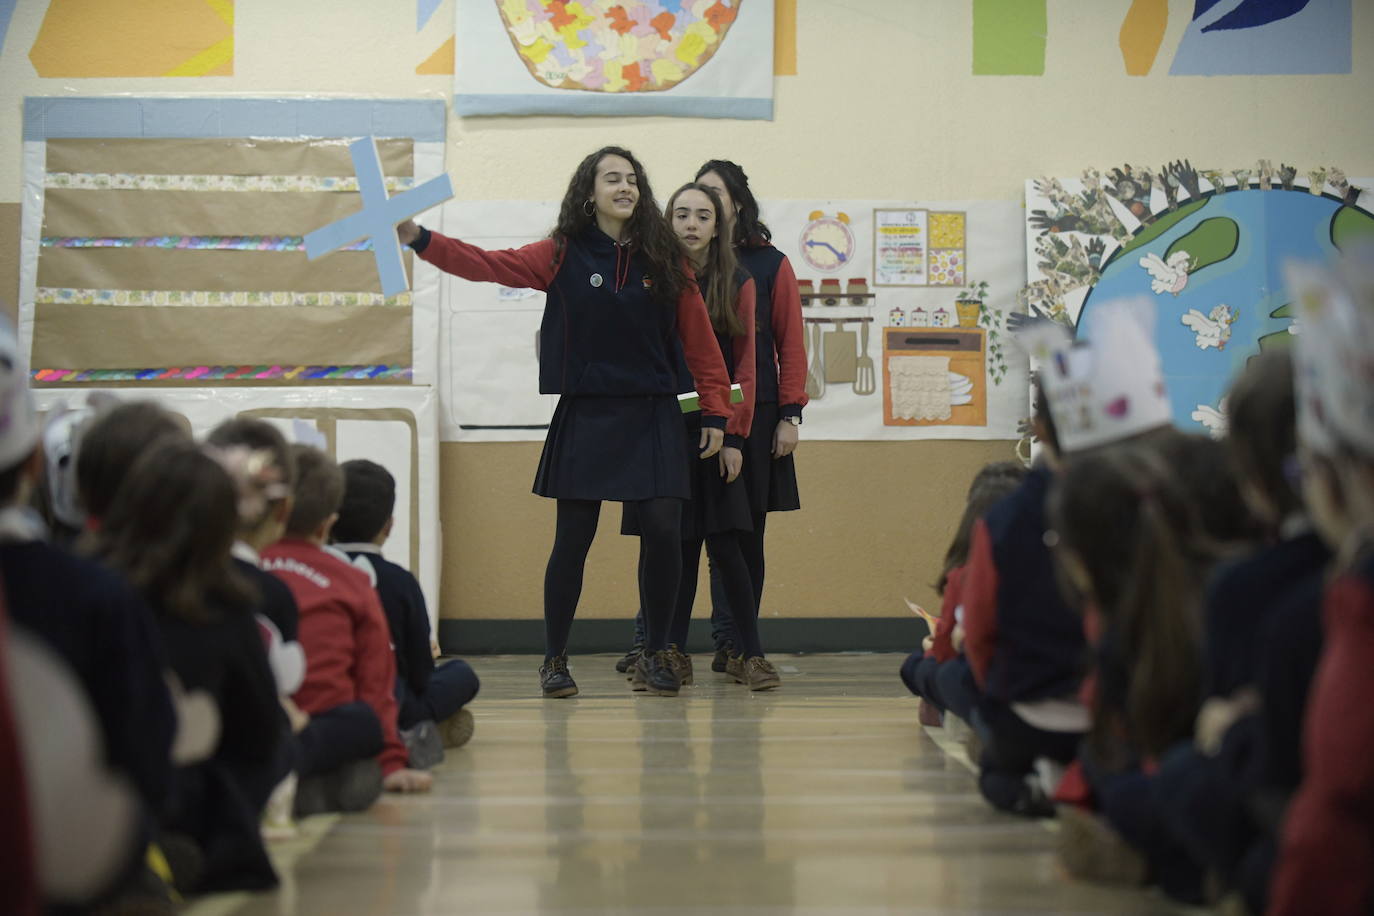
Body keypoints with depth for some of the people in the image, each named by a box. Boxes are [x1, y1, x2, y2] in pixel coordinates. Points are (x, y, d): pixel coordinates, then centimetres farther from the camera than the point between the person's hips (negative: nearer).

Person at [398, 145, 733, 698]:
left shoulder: (664, 259, 4)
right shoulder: (563, 256, 2)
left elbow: (699, 339, 5)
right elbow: (489, 265, -6)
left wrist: (715, 413, 2)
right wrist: (420, 239, -18)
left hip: (652, 418, 1)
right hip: (584, 417, -1)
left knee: (662, 532, -7)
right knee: (573, 539, 0)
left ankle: (657, 654, 12)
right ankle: (554, 660, 15)